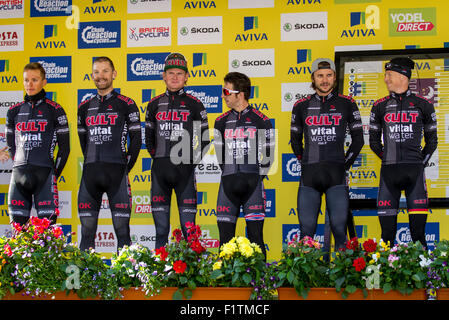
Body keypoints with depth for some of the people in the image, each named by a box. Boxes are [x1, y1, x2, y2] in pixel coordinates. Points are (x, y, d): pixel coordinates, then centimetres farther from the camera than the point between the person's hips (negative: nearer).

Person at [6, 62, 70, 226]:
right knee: (18, 224, 3)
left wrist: (55, 173, 2)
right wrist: (20, 165, 13)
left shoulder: (55, 110, 4)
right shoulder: (14, 111, 15)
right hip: (19, 174, 4)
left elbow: (64, 146, 5)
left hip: (44, 172, -4)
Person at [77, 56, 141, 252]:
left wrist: (126, 167, 1)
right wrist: (92, 164, 14)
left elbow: (136, 139, 4)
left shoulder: (126, 105, 4)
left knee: (121, 225, -5)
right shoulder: (85, 107, 16)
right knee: (87, 227, 4)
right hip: (90, 173, 4)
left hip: (116, 170, -4)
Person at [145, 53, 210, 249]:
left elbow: (204, 138, 7)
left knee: (188, 223, -3)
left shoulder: (195, 105, 5)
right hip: (160, 170, 3)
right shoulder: (154, 105, 12)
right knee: (161, 228, 6)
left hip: (185, 168, -2)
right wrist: (157, 157, 11)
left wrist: (192, 160, 1)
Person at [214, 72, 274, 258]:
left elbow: (268, 153, 7)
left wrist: (259, 176, 4)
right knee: (225, 238, 3)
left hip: (253, 184, -3)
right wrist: (230, 174, 12)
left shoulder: (261, 121, 1)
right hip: (228, 184, 3)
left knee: (256, 238, -3)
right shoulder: (222, 122, 11)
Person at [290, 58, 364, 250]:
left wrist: (345, 164, 7)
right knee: (306, 227, 1)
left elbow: (358, 139, 12)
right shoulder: (301, 106, 11)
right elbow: (295, 139, 22)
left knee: (339, 225, -6)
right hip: (309, 175, 1)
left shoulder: (347, 104, 7)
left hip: (336, 172, -1)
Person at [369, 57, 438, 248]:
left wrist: (422, 161, 6)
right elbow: (374, 141, 17)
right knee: (387, 220, 1)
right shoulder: (380, 107, 11)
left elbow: (431, 140, 14)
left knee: (418, 222, -2)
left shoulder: (423, 105, 8)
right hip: (389, 169, 1)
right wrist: (389, 159, 9)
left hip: (414, 168, -1)